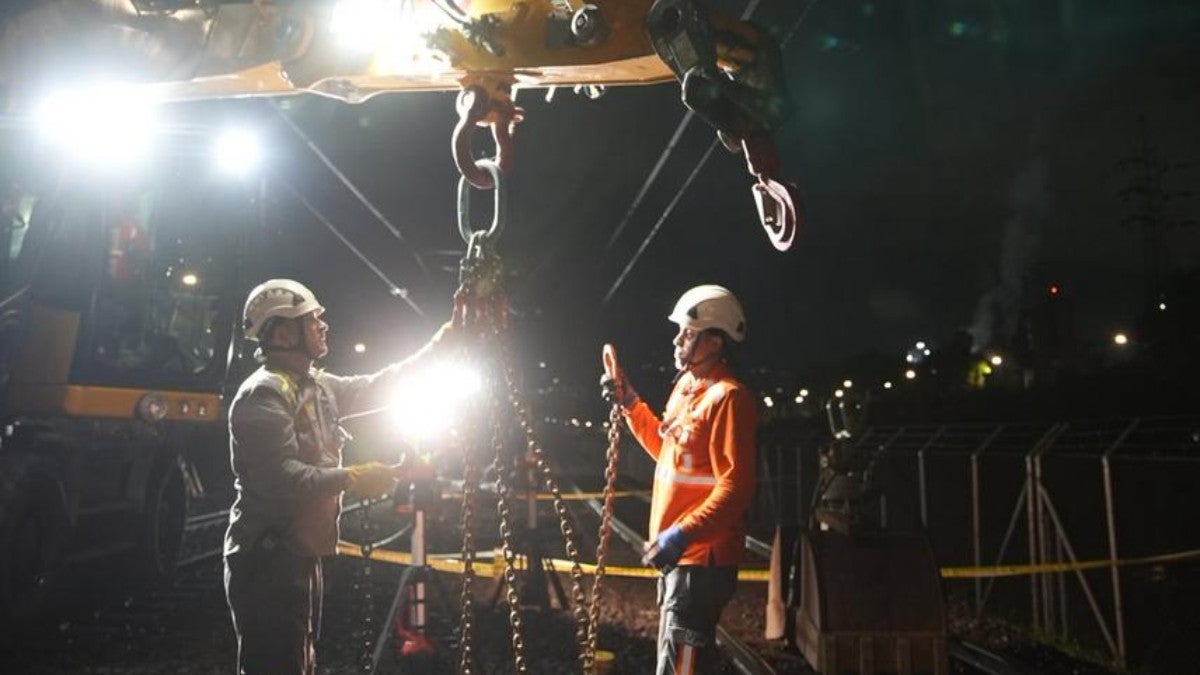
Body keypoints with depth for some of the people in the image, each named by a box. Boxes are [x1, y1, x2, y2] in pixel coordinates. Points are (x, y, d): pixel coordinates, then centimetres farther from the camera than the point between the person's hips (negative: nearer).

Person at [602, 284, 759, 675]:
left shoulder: (727, 397, -18)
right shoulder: (686, 387, 12)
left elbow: (735, 486, -24)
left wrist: (684, 534, -30)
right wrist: (630, 404, 17)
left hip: (702, 557, -10)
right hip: (678, 553, 10)